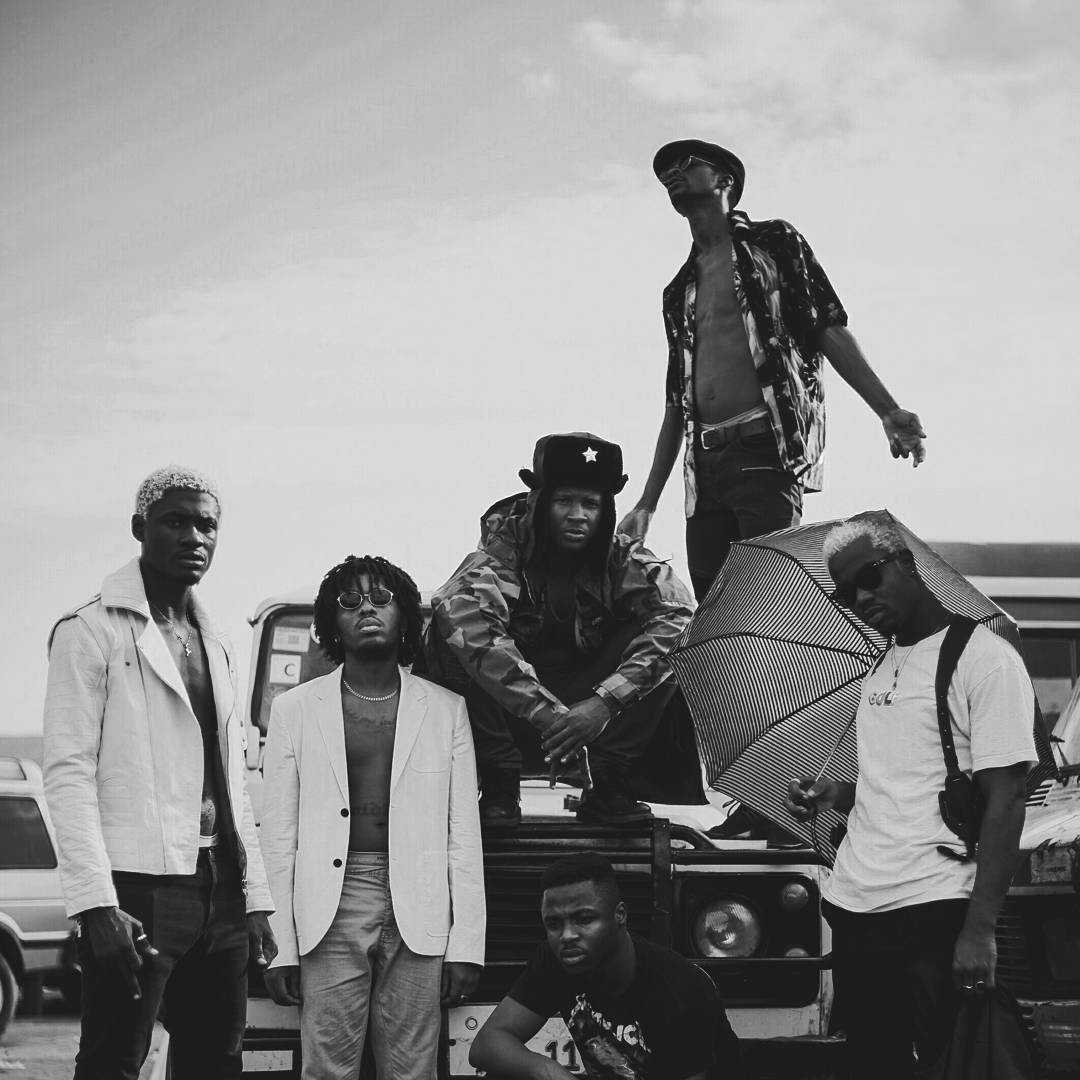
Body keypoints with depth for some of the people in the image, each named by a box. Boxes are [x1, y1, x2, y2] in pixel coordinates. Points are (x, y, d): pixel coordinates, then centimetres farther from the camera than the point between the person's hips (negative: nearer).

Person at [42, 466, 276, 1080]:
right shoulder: (93, 631, -3)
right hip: (139, 888, -7)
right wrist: (97, 904, -18)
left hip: (219, 891, 7)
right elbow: (69, 772, -10)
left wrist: (255, 897, 15)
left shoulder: (218, 646, 19)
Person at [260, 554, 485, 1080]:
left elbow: (464, 835, 9)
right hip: (330, 915, 0)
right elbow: (279, 836, 8)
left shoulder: (446, 710, 12)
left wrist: (467, 945, 1)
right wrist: (279, 948, 0)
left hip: (418, 920, 0)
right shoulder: (294, 710, 11)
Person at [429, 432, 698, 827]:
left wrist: (605, 702, -37)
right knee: (458, 634, -28)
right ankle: (498, 790, -18)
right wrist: (545, 711, -44)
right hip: (510, 718, -2)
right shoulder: (506, 551, -15)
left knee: (663, 642, -20)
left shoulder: (623, 557, -7)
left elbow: (677, 613, -23)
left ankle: (609, 786, -11)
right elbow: (460, 611, -36)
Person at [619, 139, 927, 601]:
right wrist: (647, 503, 20)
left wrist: (888, 411, -11)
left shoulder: (773, 243, 12)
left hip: (766, 453, -5)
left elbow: (831, 330, 3)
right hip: (706, 467, 5)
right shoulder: (678, 291, 25)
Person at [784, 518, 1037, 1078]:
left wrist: (980, 927, -20)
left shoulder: (984, 657, -8)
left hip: (933, 911, -7)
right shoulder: (880, 668, 16)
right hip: (852, 909, 7)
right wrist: (833, 795, 3)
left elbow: (1004, 798, -13)